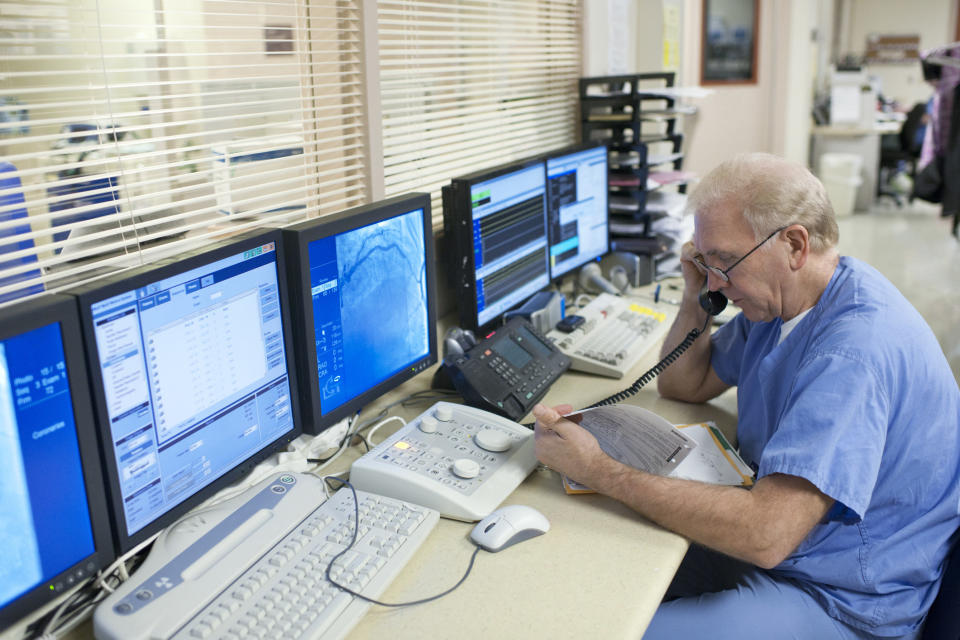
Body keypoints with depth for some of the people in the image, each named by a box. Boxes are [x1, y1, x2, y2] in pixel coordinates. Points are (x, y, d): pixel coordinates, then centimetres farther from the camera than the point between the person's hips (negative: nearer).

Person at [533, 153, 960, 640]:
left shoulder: (857, 347, -30)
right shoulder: (776, 299, 1)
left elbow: (766, 534, -36)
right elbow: (680, 386, 14)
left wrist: (598, 470, -31)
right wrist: (695, 300, -4)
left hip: (841, 599, -8)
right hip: (775, 539, 9)